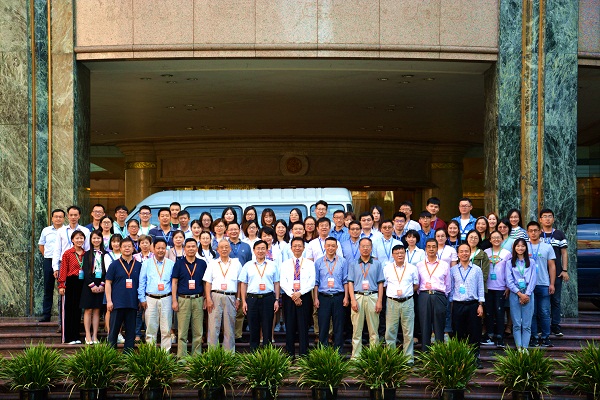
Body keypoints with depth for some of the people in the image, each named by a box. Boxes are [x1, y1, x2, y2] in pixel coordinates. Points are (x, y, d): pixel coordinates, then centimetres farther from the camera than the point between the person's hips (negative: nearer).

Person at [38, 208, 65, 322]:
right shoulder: (46, 231, 13)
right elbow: (41, 245, 21)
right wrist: (47, 256, 11)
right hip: (49, 261, 3)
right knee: (48, 288, 5)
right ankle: (46, 314, 8)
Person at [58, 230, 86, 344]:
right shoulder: (67, 253, -1)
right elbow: (63, 270, -4)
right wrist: (61, 285, -9)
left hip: (82, 283, 3)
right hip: (71, 283, -3)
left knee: (78, 309, 8)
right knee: (69, 309, 0)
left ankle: (76, 337, 13)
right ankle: (69, 337, 4)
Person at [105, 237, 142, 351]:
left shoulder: (138, 265, 10)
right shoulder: (115, 265, 4)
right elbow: (108, 283, 2)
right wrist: (109, 301, -6)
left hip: (133, 303, 2)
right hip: (117, 303, -2)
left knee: (131, 331, 5)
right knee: (114, 330, 1)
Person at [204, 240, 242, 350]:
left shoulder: (236, 263, 12)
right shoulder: (212, 263, 11)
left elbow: (239, 283, 12)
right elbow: (208, 282, 6)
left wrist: (238, 299, 5)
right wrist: (208, 299, -4)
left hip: (231, 297, 1)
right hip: (215, 296, -1)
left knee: (229, 328, 3)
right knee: (213, 326, -5)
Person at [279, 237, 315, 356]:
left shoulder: (309, 263, 7)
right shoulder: (285, 264, 10)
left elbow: (311, 282, -1)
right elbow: (282, 282, 1)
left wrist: (300, 293, -13)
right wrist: (292, 295, -11)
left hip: (305, 297, -1)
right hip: (288, 297, 1)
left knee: (303, 325, -2)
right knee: (290, 326, 2)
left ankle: (303, 354, 0)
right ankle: (290, 354, 6)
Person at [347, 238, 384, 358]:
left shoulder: (377, 264, 12)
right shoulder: (353, 264, 12)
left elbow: (380, 284, 8)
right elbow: (350, 283, 6)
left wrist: (379, 301, -2)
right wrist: (353, 300, -5)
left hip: (372, 297, 0)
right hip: (357, 296, 0)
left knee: (374, 329, -1)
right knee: (357, 329, -1)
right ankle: (356, 356, 1)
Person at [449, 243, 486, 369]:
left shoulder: (477, 270, 6)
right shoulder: (453, 270, 8)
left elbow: (480, 288, 6)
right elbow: (450, 288, 11)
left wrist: (480, 305, -1)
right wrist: (451, 304, 6)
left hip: (473, 304, -1)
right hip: (458, 305, 1)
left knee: (474, 333, -1)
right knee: (458, 333, 2)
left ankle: (476, 358, 5)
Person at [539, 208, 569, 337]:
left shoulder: (560, 235, 8)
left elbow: (564, 253, 8)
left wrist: (565, 270, 0)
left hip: (556, 273, 1)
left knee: (556, 300, 3)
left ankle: (555, 326, 9)